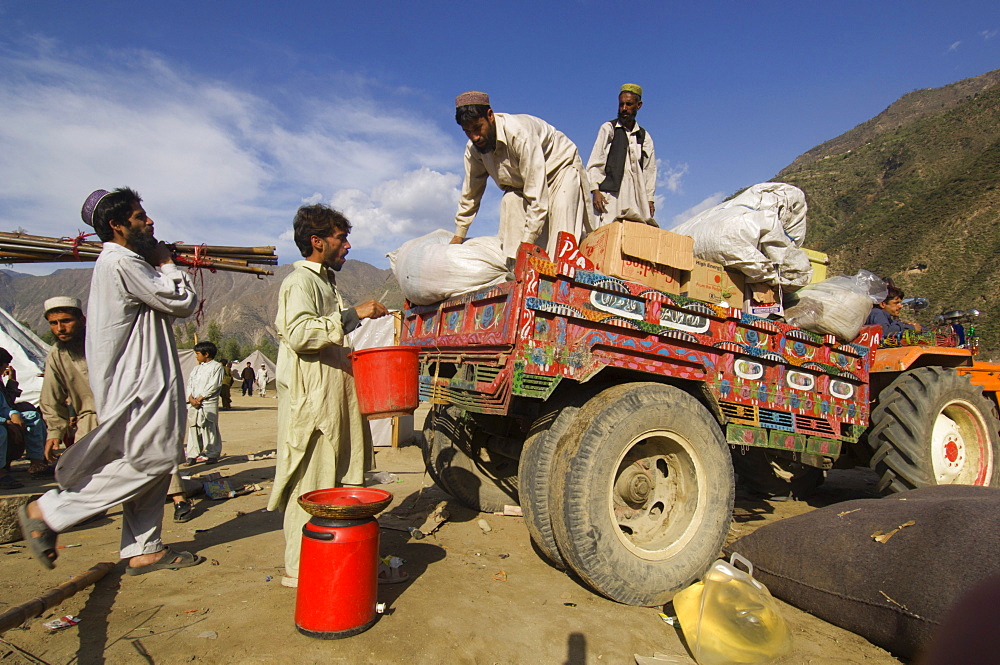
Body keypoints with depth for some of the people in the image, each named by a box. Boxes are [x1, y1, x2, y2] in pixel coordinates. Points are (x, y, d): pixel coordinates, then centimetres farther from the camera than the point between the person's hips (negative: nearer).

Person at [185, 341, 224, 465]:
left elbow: (214, 386, -9)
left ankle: (212, 454, 3)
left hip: (208, 404, -6)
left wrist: (200, 398, -12)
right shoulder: (196, 369, 20)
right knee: (193, 429, 6)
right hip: (193, 404, 6)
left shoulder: (217, 367, -1)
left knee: (209, 429, -5)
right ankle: (193, 455, 11)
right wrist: (191, 398, -5)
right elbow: (189, 384, 13)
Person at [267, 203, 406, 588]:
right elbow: (299, 333, -26)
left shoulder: (327, 283, 22)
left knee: (345, 483, 12)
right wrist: (353, 315, -25)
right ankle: (299, 568, 12)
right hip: (310, 402, -9)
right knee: (310, 486, -1)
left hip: (336, 401, 9)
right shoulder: (300, 282, -7)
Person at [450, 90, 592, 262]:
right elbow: (470, 193, 1)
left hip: (561, 168, -6)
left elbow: (537, 195, -39)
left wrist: (527, 243, -40)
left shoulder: (519, 133, -37)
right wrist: (459, 234, 3)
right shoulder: (473, 148, -14)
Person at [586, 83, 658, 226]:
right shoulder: (608, 129, 10)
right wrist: (595, 190, -8)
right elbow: (595, 162, 4)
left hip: (635, 196, 3)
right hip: (610, 193, -3)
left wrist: (649, 198, 8)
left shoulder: (644, 136, 20)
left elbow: (649, 169, 17)